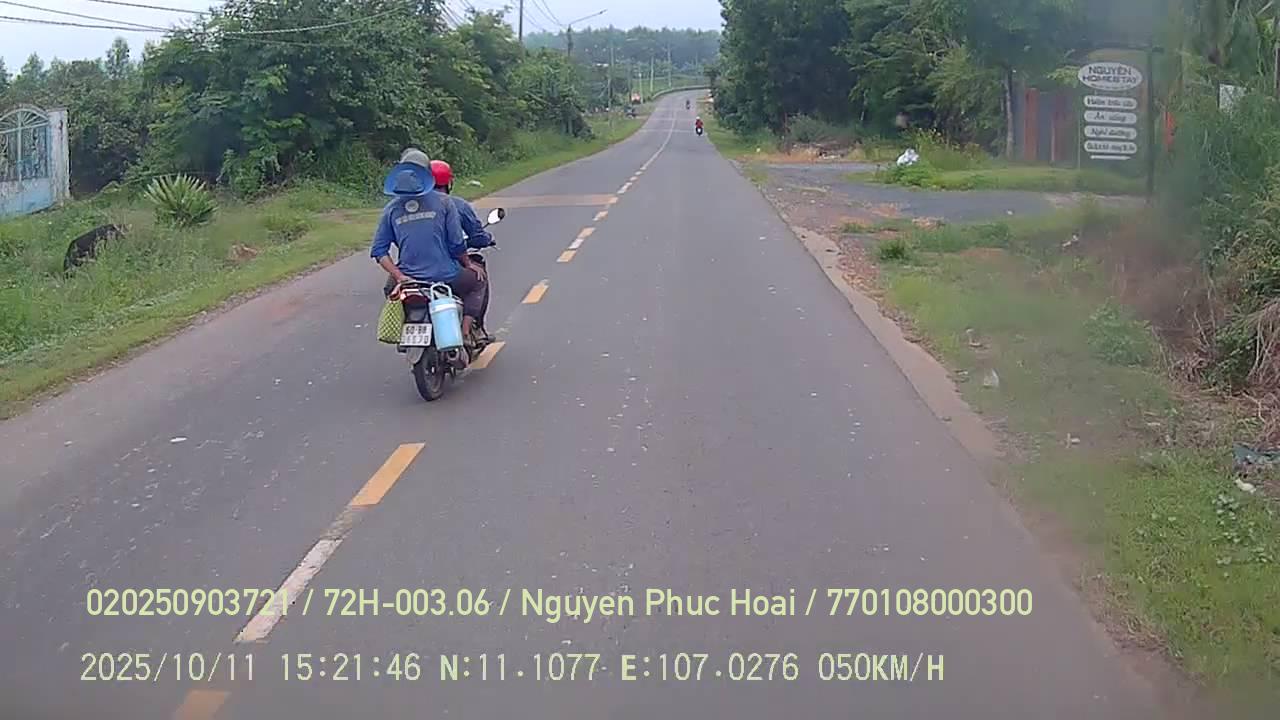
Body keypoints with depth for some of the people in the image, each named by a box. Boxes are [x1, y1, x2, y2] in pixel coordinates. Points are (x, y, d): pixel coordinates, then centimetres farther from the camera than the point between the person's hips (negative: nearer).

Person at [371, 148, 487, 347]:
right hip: (445, 276, -3)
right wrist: (468, 263, 12)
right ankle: (466, 328, 7)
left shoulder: (391, 208, 2)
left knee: (390, 286, 36)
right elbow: (456, 242, -5)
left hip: (409, 278, 3)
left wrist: (398, 275, -2)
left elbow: (379, 250, -2)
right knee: (478, 281, 25)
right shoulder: (442, 201, -6)